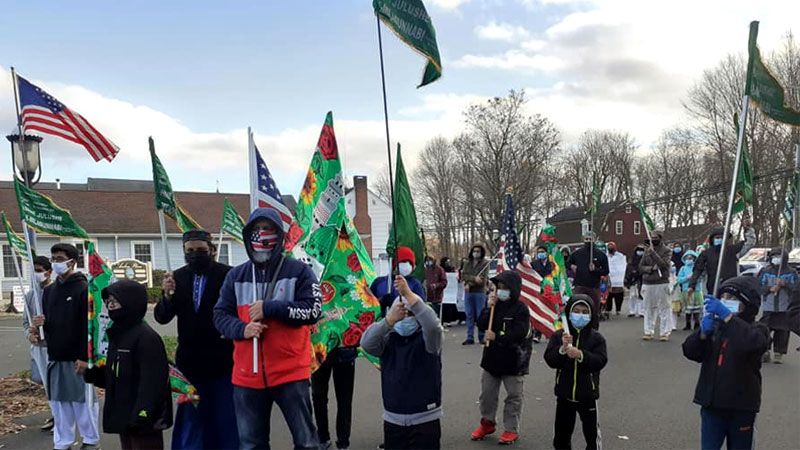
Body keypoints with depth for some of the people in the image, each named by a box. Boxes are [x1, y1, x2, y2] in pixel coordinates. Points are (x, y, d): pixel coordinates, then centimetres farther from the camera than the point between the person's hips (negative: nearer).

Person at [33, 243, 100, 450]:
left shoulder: (84, 288, -9)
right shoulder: (49, 290, 12)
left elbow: (89, 325, -13)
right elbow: (48, 322, 20)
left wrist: (84, 357, -17)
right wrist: (42, 323, -5)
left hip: (77, 357, -6)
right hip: (55, 356, 6)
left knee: (82, 400, 2)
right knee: (58, 401, 12)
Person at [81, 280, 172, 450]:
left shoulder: (146, 337, -19)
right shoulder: (118, 334, 11)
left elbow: (152, 383, -24)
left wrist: (142, 417, -26)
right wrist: (90, 373, 4)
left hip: (144, 422, -9)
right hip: (124, 418, 9)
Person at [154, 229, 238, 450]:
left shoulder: (228, 275, -10)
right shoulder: (178, 277, 3)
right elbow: (161, 317, 1)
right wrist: (167, 295, -17)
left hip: (223, 361, -4)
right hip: (190, 362, 4)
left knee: (226, 419, 8)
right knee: (191, 418, 14)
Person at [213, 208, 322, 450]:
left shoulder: (299, 271, -3)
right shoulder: (235, 276, 8)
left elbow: (313, 310, -12)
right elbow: (220, 315, 6)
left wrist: (268, 308, -16)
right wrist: (242, 329, -14)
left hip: (290, 372, -3)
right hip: (247, 375, 4)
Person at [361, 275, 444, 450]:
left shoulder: (427, 339, -5)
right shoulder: (388, 339, 2)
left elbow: (432, 324, -28)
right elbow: (366, 343, -18)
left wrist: (407, 293, -36)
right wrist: (389, 319, -34)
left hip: (425, 419, -3)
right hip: (393, 420, 3)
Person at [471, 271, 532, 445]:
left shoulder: (521, 308, -12)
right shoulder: (496, 305, 4)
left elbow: (520, 333, -23)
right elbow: (481, 325, -2)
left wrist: (497, 337, -27)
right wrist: (489, 308, -13)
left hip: (513, 360, -5)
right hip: (492, 357, 5)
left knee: (514, 396, 6)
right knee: (487, 393, 14)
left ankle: (511, 429, 17)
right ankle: (487, 423, 30)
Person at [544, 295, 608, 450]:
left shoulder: (596, 338, -4)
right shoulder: (559, 336, -3)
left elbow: (600, 361, -15)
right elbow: (550, 360, -11)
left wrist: (580, 355, -29)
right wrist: (562, 349, -27)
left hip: (587, 395, -1)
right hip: (564, 394, 2)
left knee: (592, 431, 7)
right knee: (562, 431, 15)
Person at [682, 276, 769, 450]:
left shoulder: (756, 330, -7)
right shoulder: (714, 327, 5)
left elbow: (754, 343, -32)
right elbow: (690, 352, -4)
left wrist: (727, 317, -38)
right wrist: (703, 333, -22)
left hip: (741, 408, -3)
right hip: (711, 404, 3)